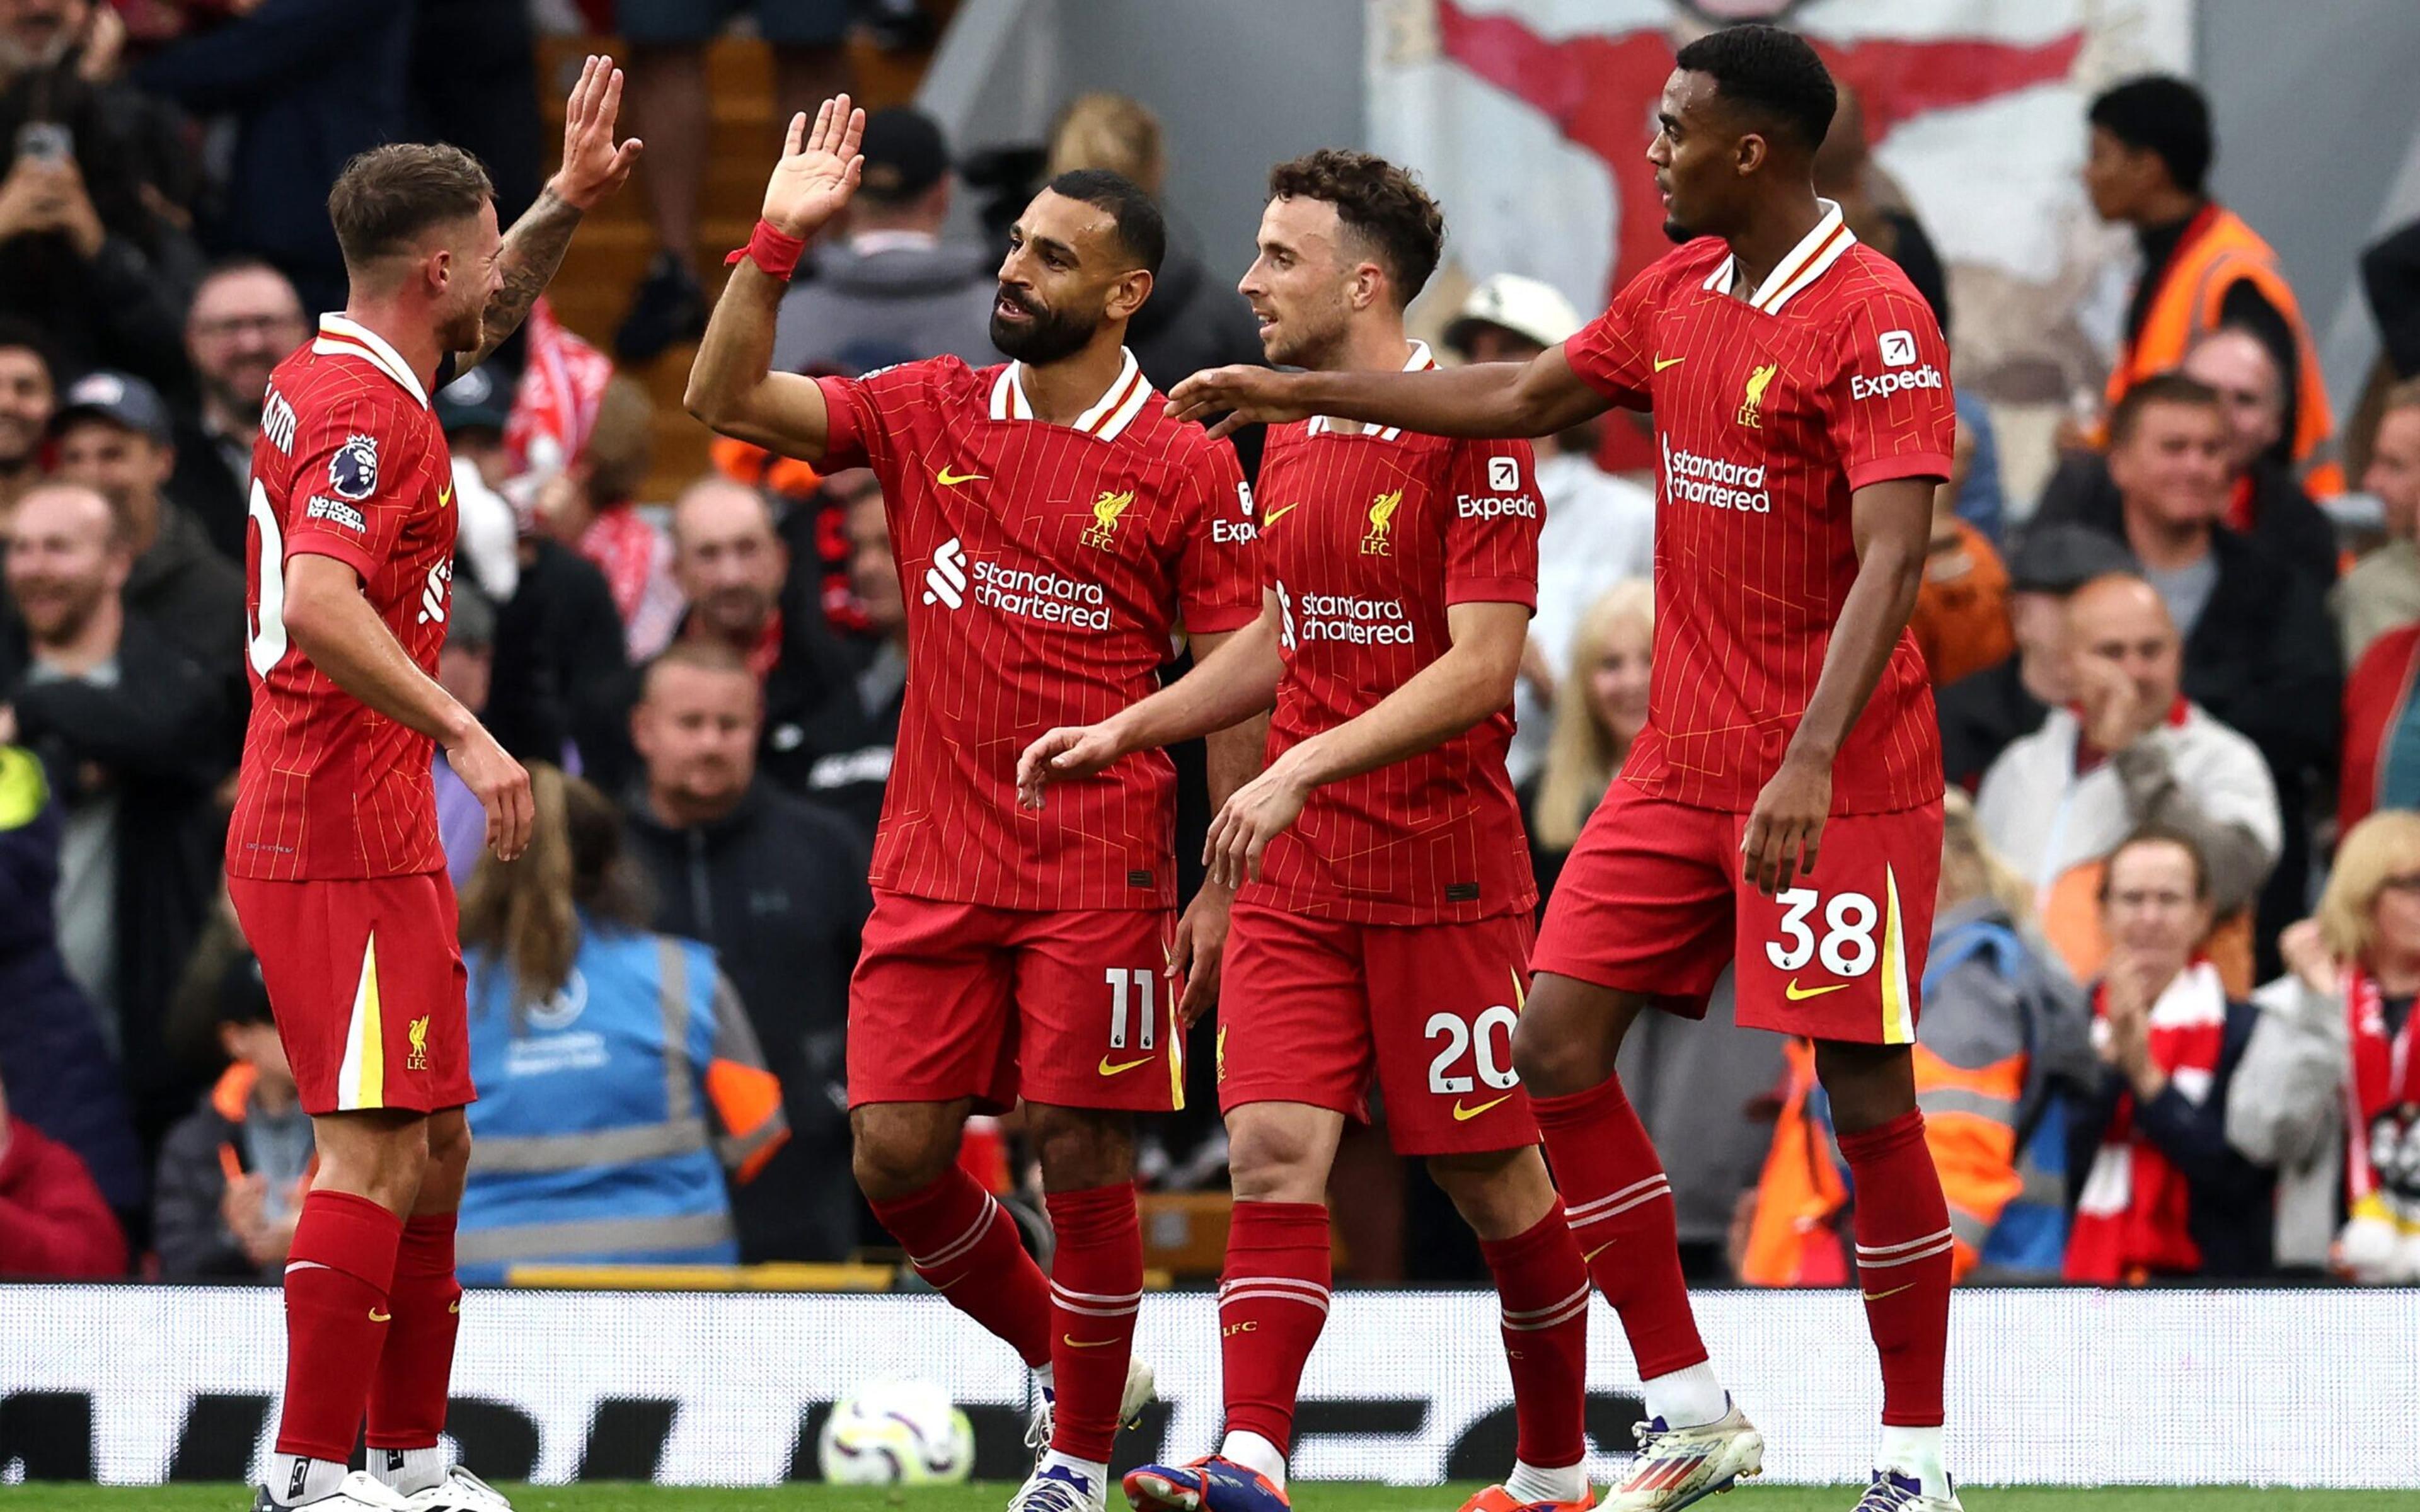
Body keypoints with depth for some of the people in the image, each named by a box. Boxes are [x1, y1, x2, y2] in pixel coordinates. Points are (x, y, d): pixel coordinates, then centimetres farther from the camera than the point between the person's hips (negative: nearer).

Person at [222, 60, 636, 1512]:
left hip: (376, 833, 11)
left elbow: (492, 311, 35)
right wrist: (460, 730, -31)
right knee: (374, 1149, -11)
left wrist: (567, 203, 21)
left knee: (433, 1144, 15)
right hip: (349, 839, -11)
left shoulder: (335, 377, 15)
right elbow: (323, 603, -29)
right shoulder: (368, 413, -15)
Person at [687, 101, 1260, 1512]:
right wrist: (779, 240, -8)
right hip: (934, 857, 4)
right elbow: (727, 399, 3)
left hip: (1102, 870, -4)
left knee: (1083, 1155, -4)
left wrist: (1224, 885, -9)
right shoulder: (930, 412, 7)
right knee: (898, 1153, 0)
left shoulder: (1188, 469, -4)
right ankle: (1061, 1359, 23)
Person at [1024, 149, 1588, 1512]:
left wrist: (1306, 766, -26)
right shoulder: (1288, 438, 12)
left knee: (1493, 1176, 4)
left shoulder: (1471, 440, -12)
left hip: (1443, 872, -6)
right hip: (1295, 876, 6)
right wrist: (1126, 730, 18)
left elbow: (1483, 665, -19)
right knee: (1275, 1149, -10)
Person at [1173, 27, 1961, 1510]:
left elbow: (1891, 558, -23)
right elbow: (1526, 398, 25)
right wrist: (1304, 391, 25)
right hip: (1684, 761, 8)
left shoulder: (1877, 320, -15)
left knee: (1868, 1096, -7)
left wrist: (1812, 762, -32)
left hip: (1837, 779, -8)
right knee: (1556, 1043, 1)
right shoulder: (1677, 292, 10)